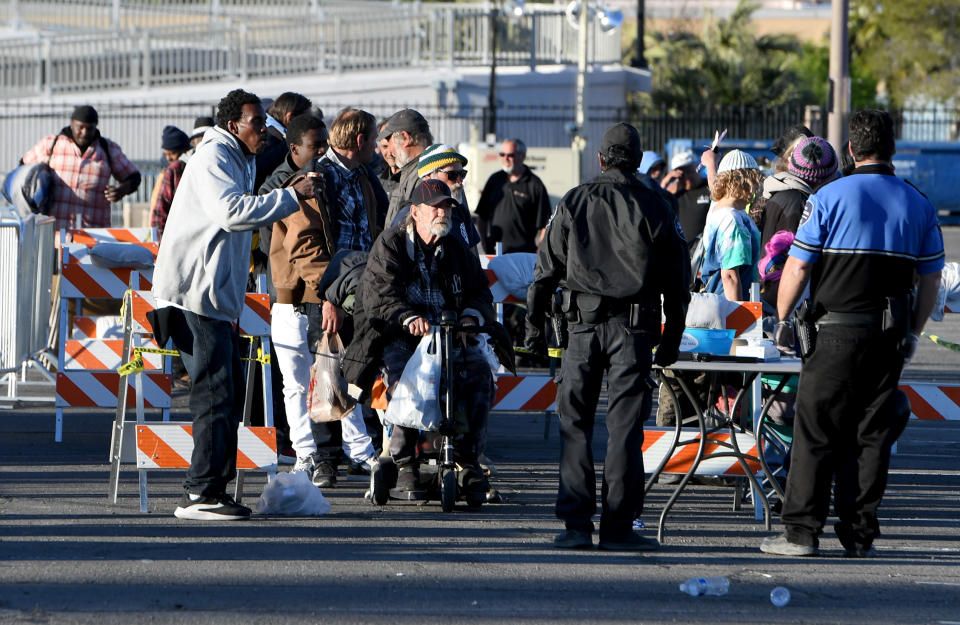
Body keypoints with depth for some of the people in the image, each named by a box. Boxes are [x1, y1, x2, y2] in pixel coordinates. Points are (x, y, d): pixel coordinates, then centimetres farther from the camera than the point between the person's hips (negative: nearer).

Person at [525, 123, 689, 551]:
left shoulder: (573, 204, 4)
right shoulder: (654, 209, 3)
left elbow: (547, 268, 6)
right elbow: (675, 279, 6)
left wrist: (534, 323, 14)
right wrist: (672, 336, 13)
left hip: (584, 323, 1)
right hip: (634, 325, -1)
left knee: (574, 423, 6)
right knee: (625, 425, 1)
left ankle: (576, 523, 0)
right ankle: (617, 525, 0)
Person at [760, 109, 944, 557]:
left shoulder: (829, 198, -5)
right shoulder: (918, 205, 6)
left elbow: (796, 269, -7)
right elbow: (930, 280, 9)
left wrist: (782, 319, 6)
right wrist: (913, 333, 19)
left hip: (838, 332, -3)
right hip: (891, 335, 4)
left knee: (817, 433, 0)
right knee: (872, 434, 8)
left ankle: (801, 531, -2)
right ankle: (860, 534, 7)